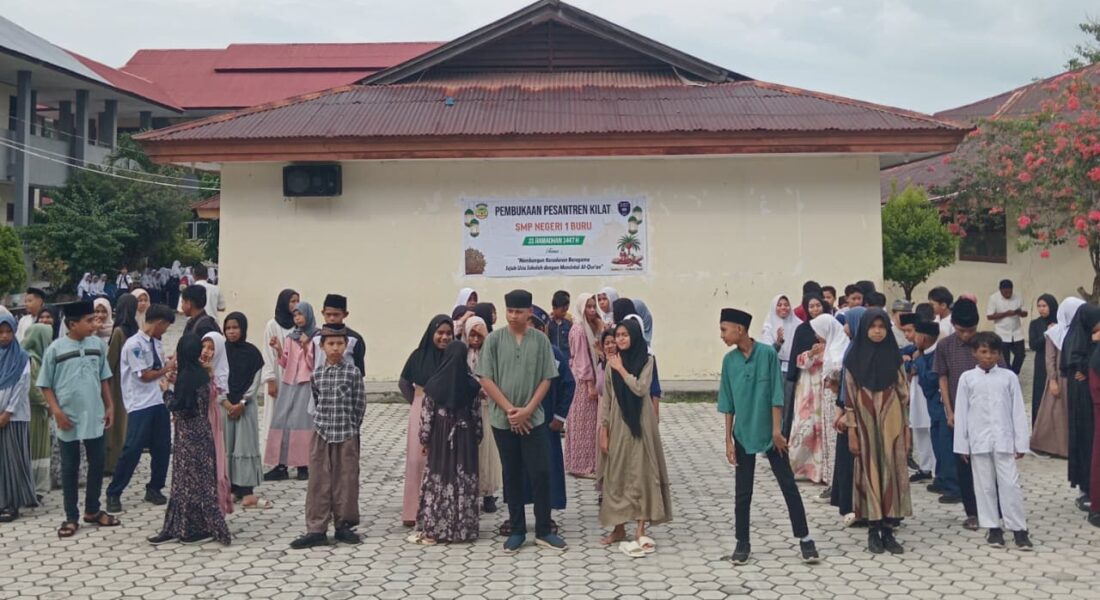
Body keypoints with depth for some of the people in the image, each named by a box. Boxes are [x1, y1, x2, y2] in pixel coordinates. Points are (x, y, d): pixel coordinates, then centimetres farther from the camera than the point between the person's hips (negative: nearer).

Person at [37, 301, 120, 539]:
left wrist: (110, 406, 7)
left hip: (95, 416, 3)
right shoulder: (55, 349, -8)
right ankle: (71, 517, 15)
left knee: (97, 464, 9)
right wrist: (57, 411, -12)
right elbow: (45, 385, -3)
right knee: (70, 467, 6)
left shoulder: (98, 344, 2)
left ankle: (92, 510, 25)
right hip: (68, 419, -3)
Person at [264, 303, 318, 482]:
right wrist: (278, 349, -5)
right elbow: (285, 364, 11)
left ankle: (303, 465, -4)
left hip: (306, 385, -5)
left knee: (302, 421, -9)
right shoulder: (290, 337, 12)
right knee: (282, 421, -2)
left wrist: (306, 347, -19)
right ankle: (281, 466, -1)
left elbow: (314, 365, -7)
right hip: (289, 383, 5)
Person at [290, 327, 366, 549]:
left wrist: (349, 427, 2)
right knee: (319, 481, 2)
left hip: (347, 435, -2)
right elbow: (317, 403, 14)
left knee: (346, 481, 4)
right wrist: (322, 422, 8)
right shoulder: (316, 374, 4)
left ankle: (343, 525, 16)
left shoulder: (353, 372, -3)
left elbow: (360, 405, 0)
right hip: (321, 433, 2)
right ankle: (317, 529, 5)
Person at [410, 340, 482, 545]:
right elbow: (477, 415, 0)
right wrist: (477, 436, 12)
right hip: (465, 439, 2)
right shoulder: (471, 385, -5)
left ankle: (432, 530, 5)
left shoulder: (434, 385, -10)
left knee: (437, 482, 4)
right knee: (464, 483, 8)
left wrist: (424, 439, 5)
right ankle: (464, 528, 12)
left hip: (440, 439, -1)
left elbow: (426, 416, -6)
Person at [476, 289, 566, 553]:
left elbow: (546, 380, 0)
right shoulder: (494, 339, -2)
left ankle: (543, 530, 11)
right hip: (503, 420, 0)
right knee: (512, 476, 8)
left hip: (533, 419, 0)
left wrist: (527, 410, -10)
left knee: (541, 473, -1)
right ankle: (517, 530, 18)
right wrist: (509, 410, -11)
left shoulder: (541, 340, 0)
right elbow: (486, 379, -4)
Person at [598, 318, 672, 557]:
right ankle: (619, 528, 16)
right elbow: (606, 399, 5)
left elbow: (640, 389, -16)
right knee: (616, 474, 5)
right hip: (618, 423, 3)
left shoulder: (646, 360, -2)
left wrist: (622, 369, -11)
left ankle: (640, 531, 0)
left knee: (641, 473, -2)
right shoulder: (611, 364, 5)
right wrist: (603, 430, 1)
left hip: (640, 423, -2)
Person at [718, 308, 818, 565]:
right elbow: (728, 404, 2)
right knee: (742, 492, 8)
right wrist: (728, 440, 0)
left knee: (788, 485, 5)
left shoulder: (767, 353, -10)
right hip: (743, 435, 3)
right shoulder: (729, 360, -1)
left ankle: (804, 538, 15)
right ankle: (743, 543, 19)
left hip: (769, 432, -3)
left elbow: (776, 395, -8)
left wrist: (776, 430, -11)